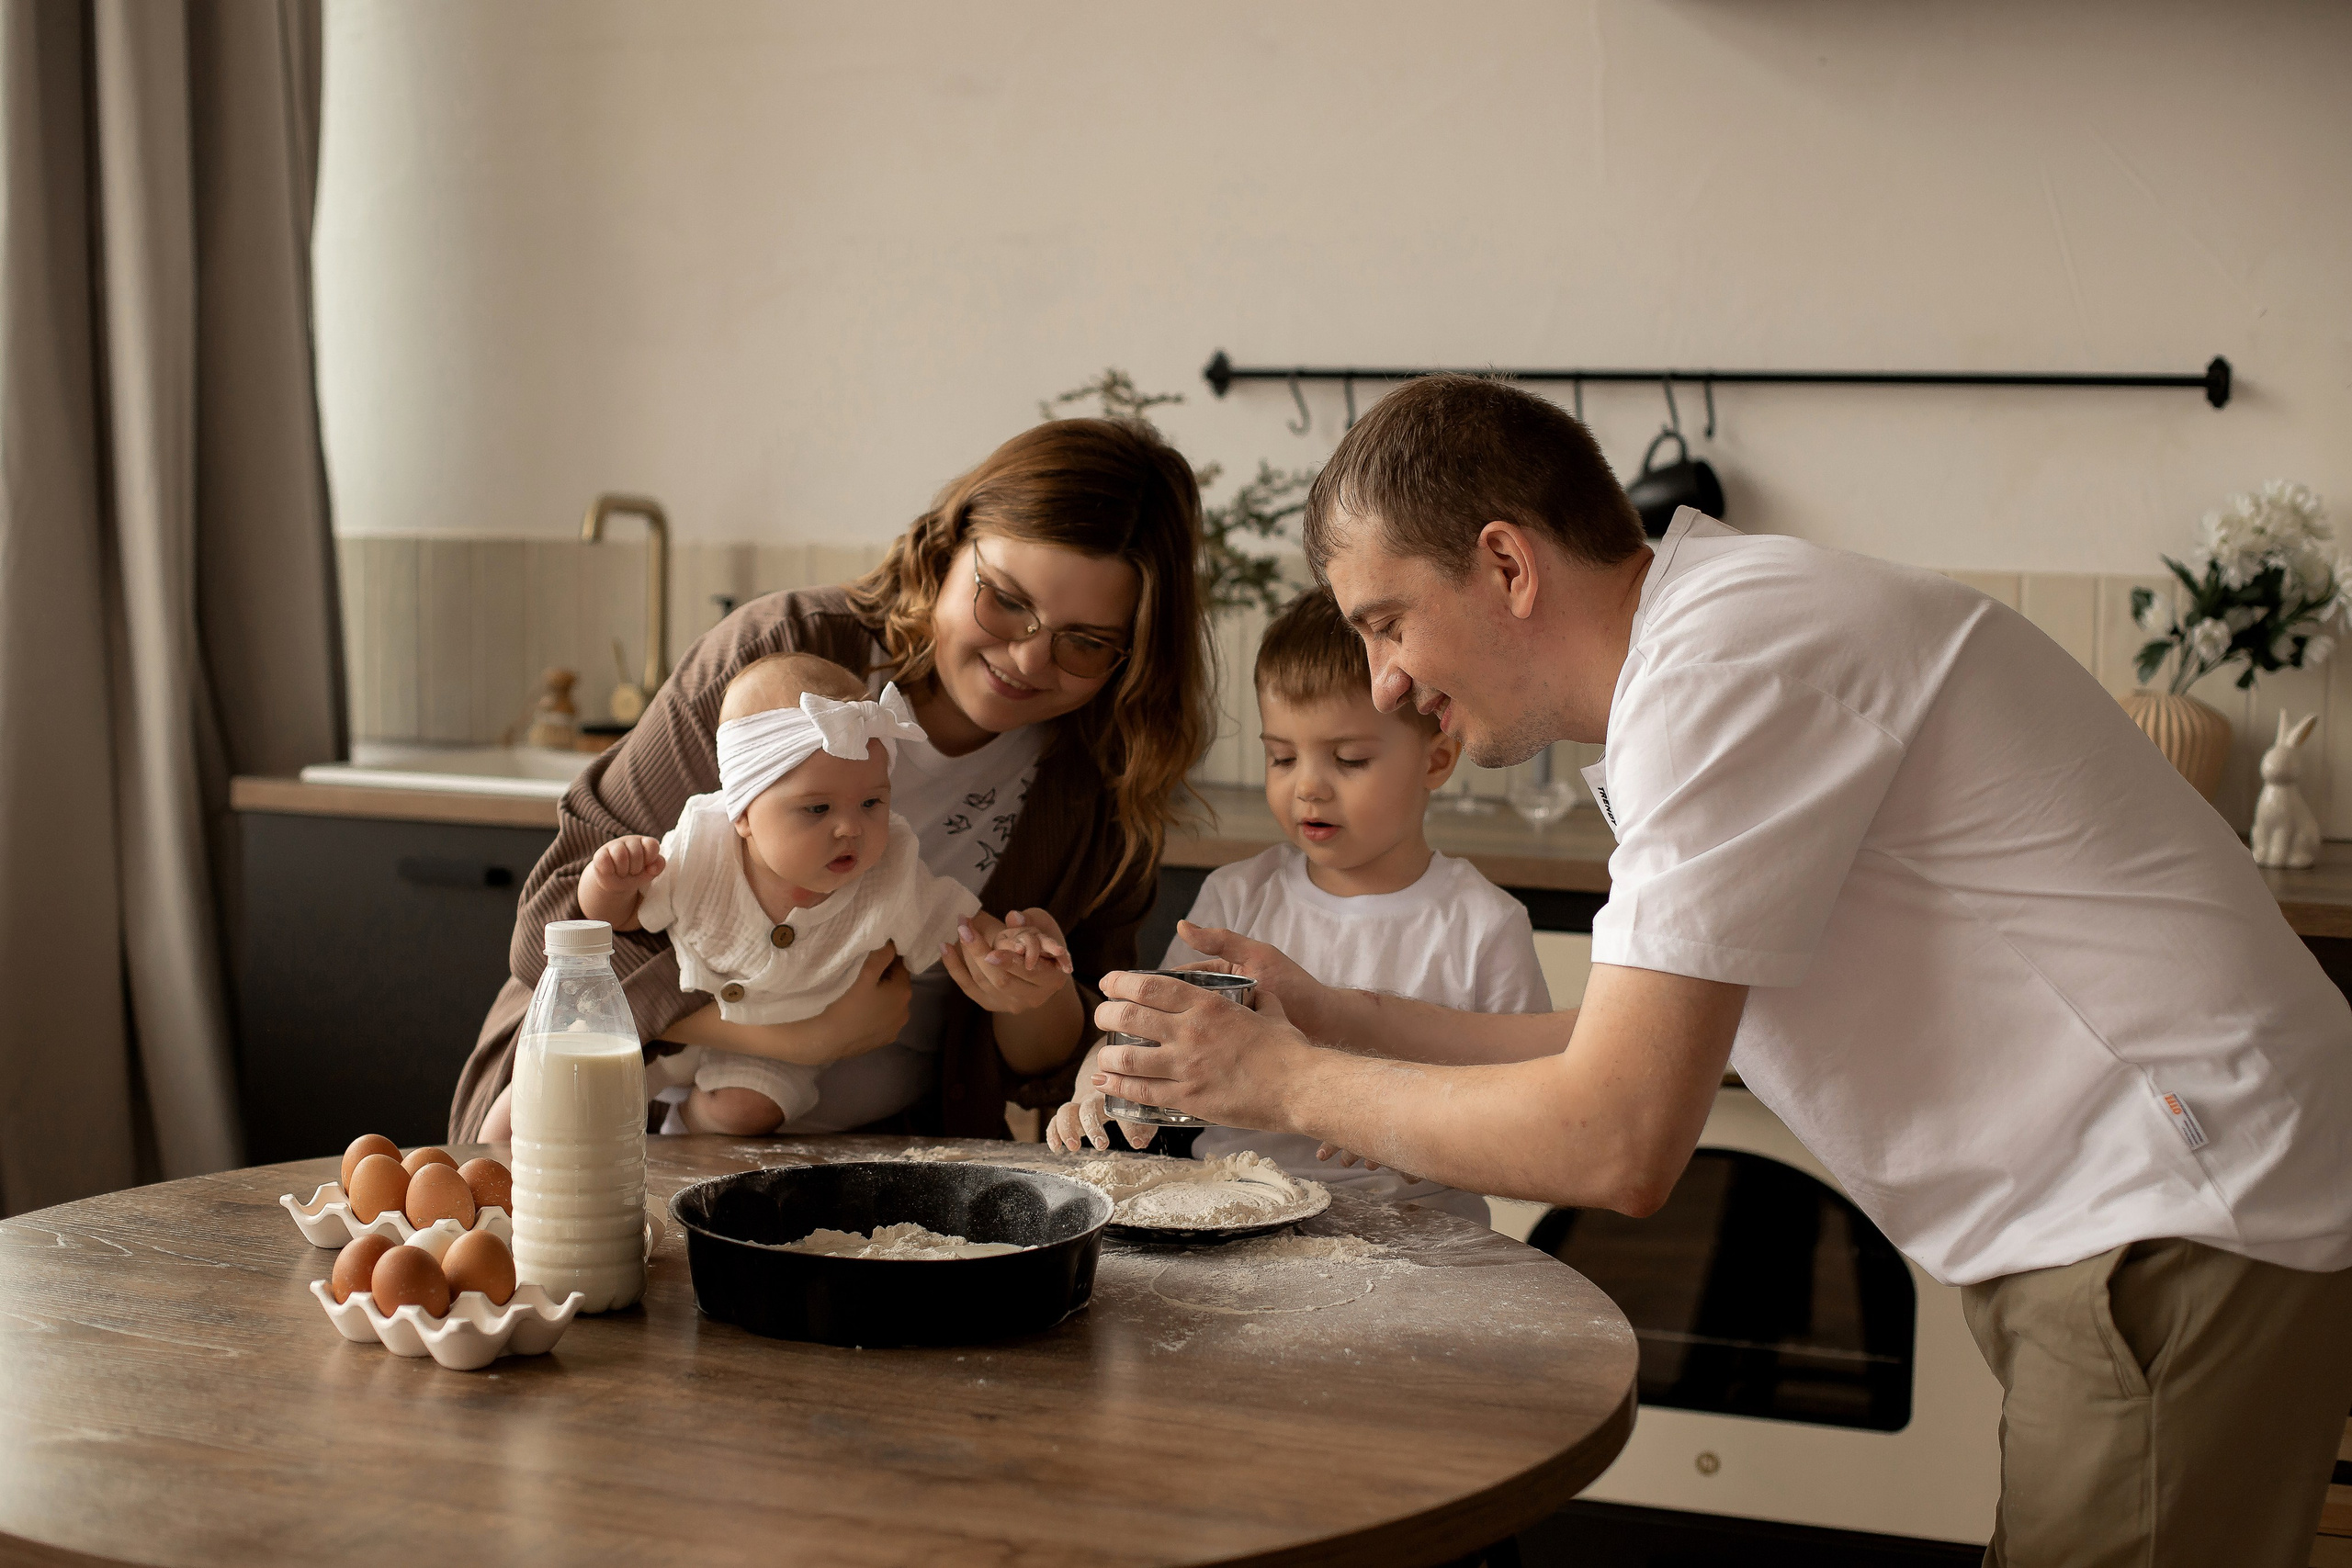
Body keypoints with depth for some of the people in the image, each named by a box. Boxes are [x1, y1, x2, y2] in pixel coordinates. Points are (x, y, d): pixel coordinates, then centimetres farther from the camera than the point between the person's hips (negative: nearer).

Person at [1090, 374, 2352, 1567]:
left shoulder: (1726, 658, -19)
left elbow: (1617, 1143, -21)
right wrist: (1338, 1021, 14)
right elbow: (1643, 1051, 19)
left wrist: (1291, 1086, -8)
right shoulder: (1710, 646, 13)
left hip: (2180, 1244, -10)